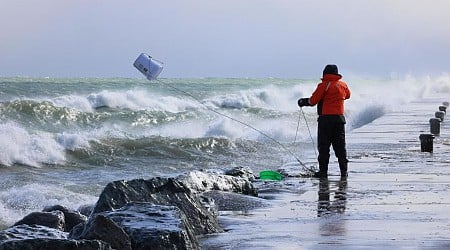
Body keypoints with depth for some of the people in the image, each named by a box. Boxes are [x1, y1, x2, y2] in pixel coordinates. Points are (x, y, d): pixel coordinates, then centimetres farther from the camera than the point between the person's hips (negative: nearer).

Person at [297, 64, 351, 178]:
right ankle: (344, 170, 9)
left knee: (323, 146, 0)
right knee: (340, 146, 10)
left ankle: (323, 171, -3)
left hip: (325, 118, -5)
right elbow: (347, 95, 27)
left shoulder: (324, 85, -9)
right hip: (340, 118, 5)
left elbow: (313, 101, -10)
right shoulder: (343, 85, 7)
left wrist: (303, 102, 9)